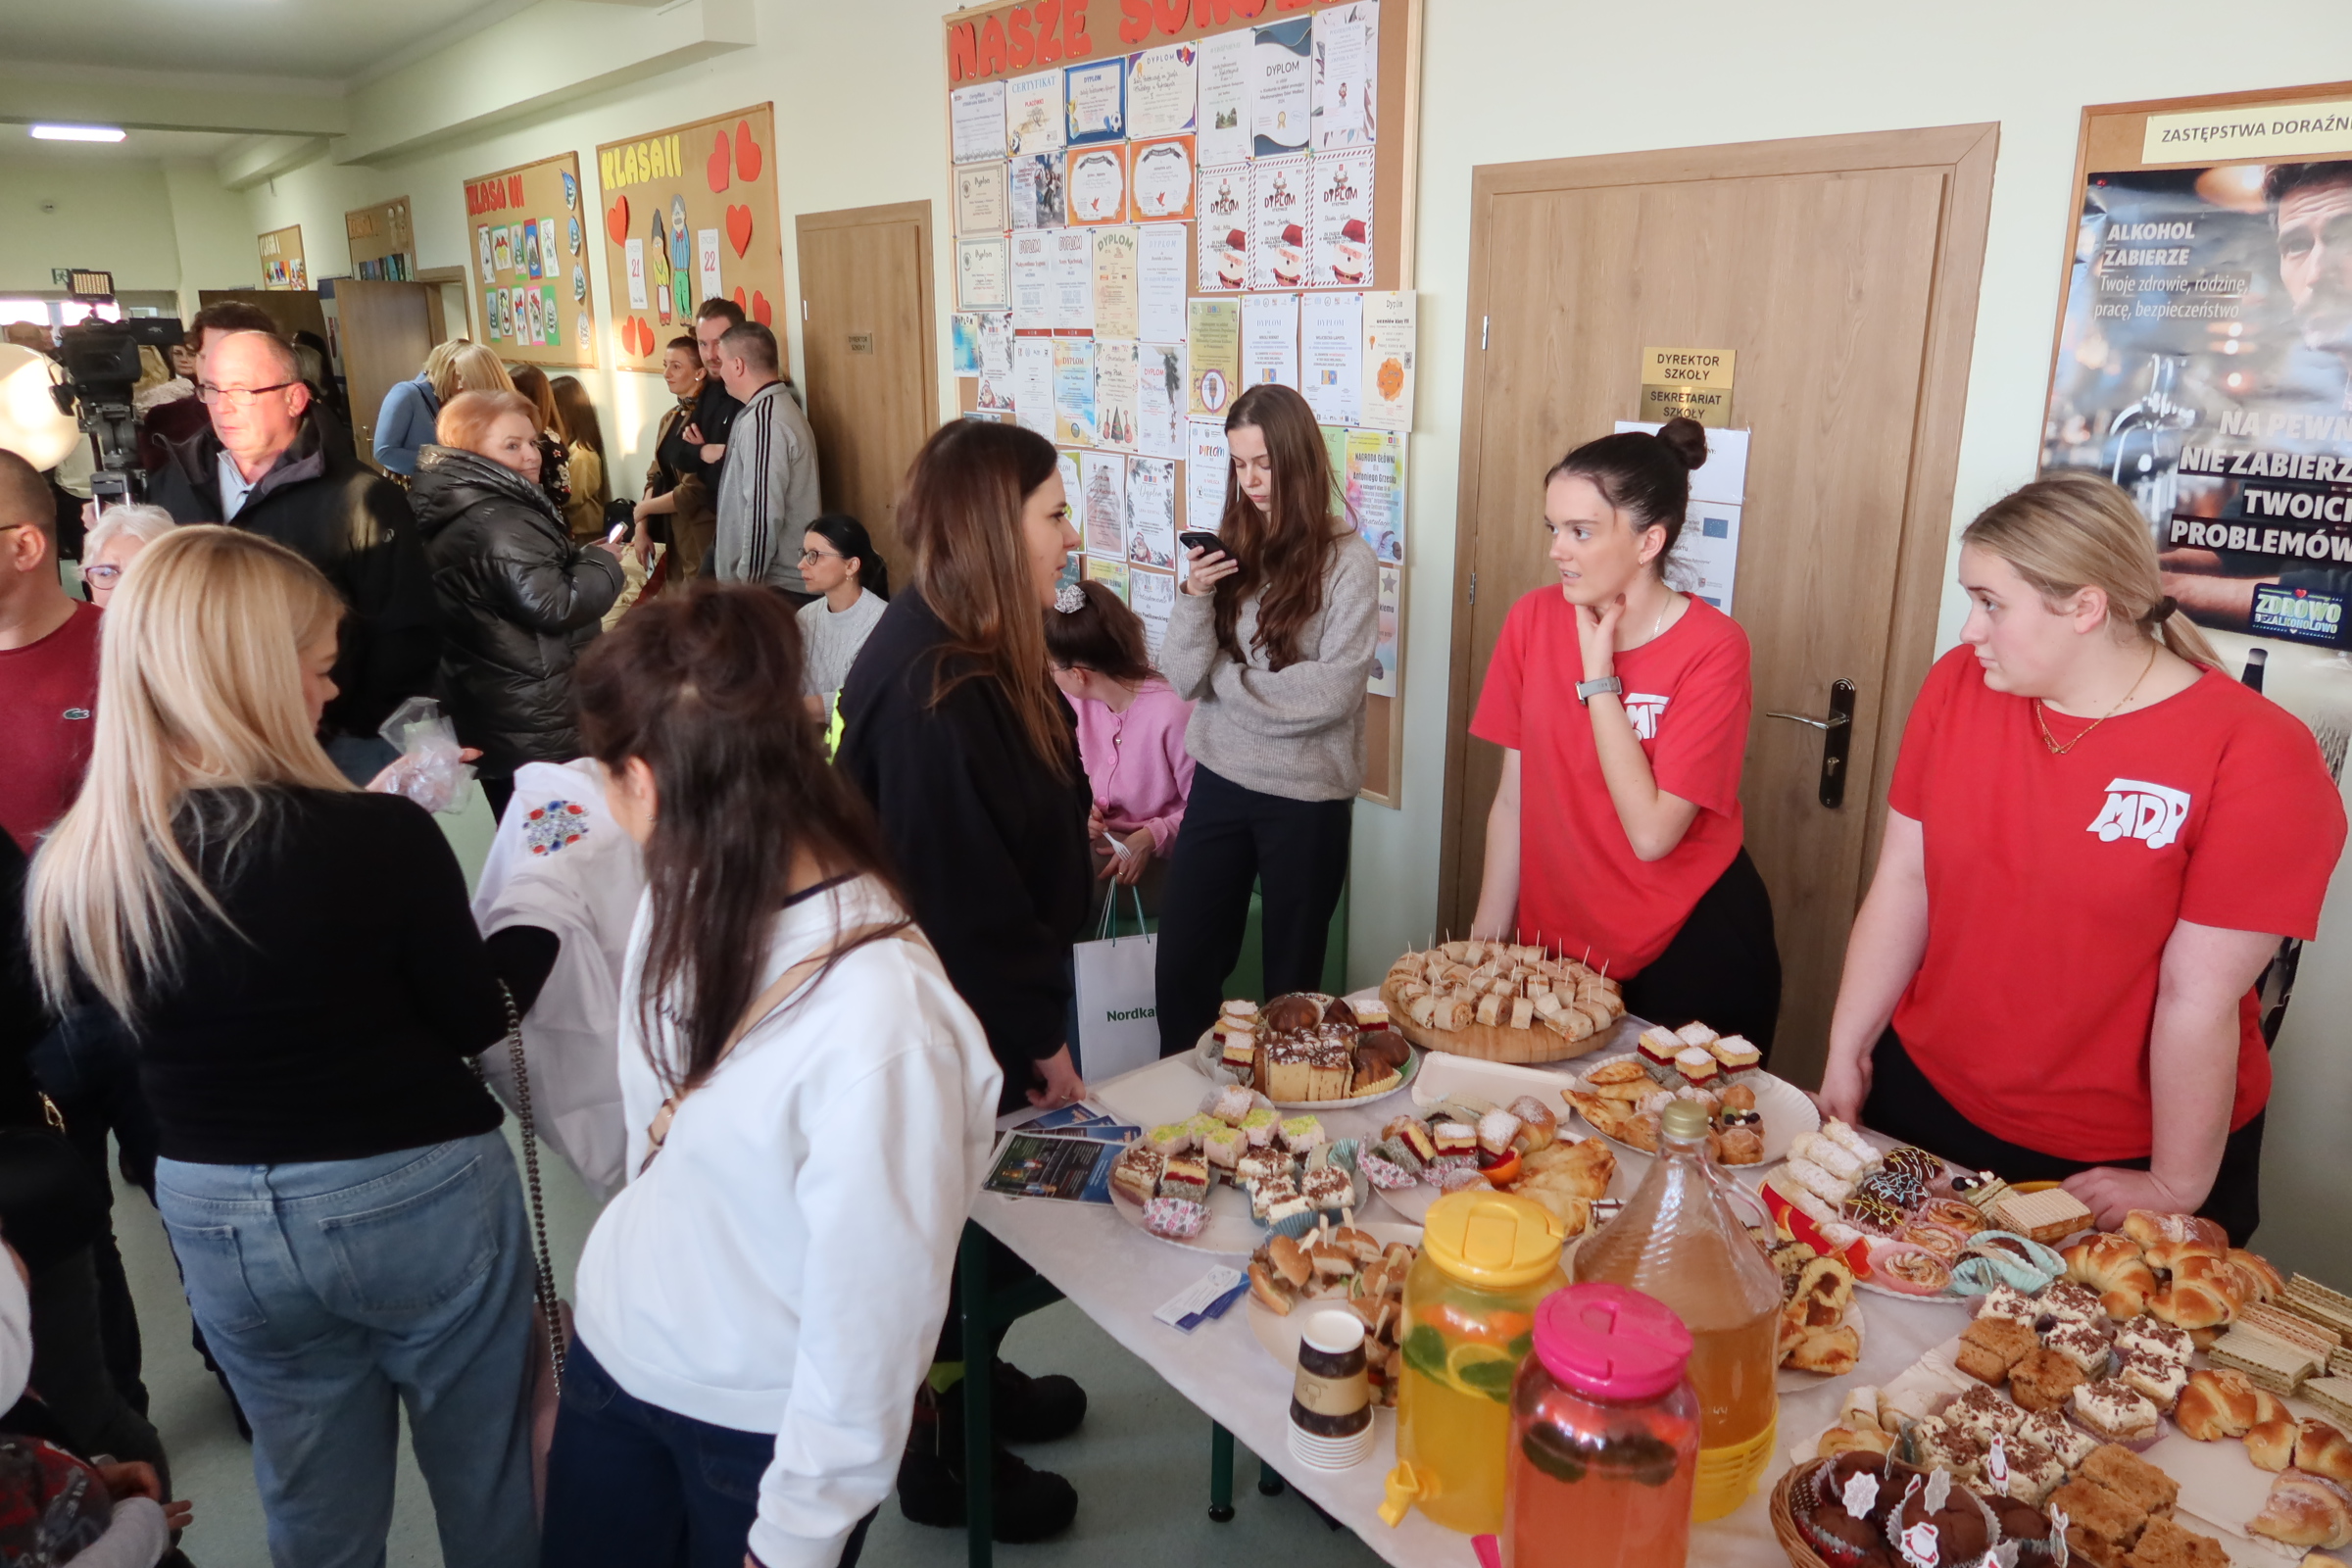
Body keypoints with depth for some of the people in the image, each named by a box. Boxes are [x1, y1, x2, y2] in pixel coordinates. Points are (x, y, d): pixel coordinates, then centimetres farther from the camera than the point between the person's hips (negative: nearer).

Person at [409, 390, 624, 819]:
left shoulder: (452, 513, 13)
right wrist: (603, 561, -10)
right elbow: (555, 604, -26)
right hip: (535, 729, -11)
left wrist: (583, 558, 11)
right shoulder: (496, 523, -21)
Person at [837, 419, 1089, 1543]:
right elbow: (965, 897, -27)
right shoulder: (935, 694, -30)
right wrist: (1042, 1039, -16)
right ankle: (943, 1455, 33)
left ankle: (971, 1379, 48)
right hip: (963, 1026, -9)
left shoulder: (962, 653, 2)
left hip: (985, 1007, 9)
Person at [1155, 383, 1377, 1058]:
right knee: (1182, 970, 8)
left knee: (1290, 979, 13)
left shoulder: (1347, 561, -9)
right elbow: (1182, 679, -1)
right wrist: (1196, 598, -16)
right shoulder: (1227, 549, 3)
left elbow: (1333, 691, -17)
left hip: (1306, 796, -4)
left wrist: (1225, 678, -8)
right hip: (1219, 781, 4)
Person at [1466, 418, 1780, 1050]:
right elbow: (1513, 798, -1)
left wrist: (1598, 675, -20)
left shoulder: (1712, 648, -17)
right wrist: (1486, 941, 0)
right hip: (1558, 943, 4)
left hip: (1692, 951, -4)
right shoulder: (1533, 619, -5)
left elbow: (1653, 833, -24)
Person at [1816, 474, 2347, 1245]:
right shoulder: (1958, 684, -6)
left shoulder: (2257, 756, -19)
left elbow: (2200, 999, -17)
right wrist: (1847, 1054, 0)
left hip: (2125, 1159, -3)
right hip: (1925, 1101, 4)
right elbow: (1902, 884, -3)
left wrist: (2176, 1189, -12)